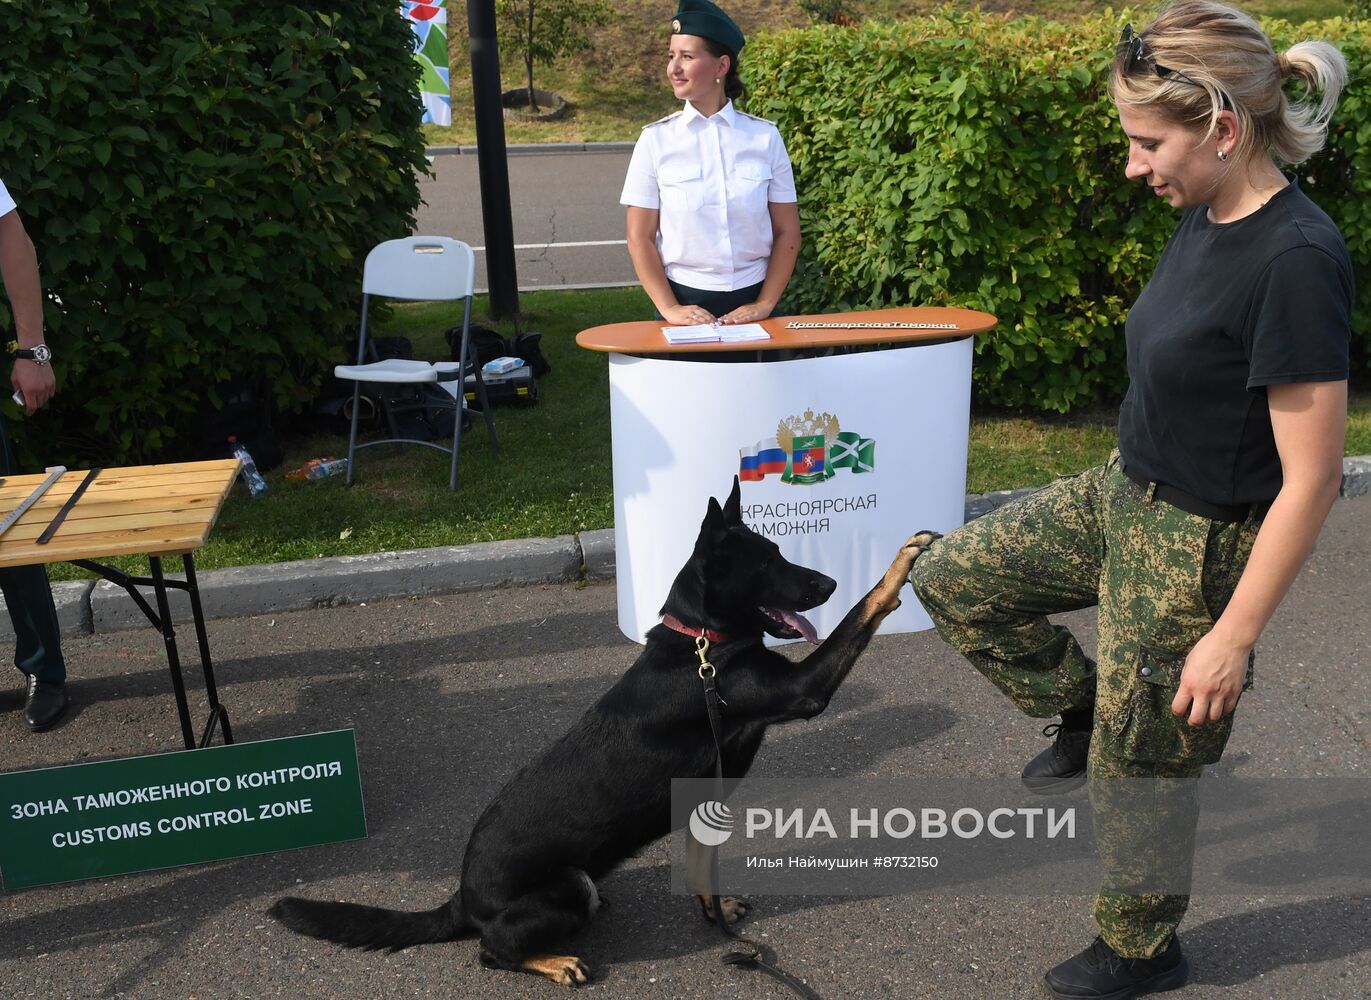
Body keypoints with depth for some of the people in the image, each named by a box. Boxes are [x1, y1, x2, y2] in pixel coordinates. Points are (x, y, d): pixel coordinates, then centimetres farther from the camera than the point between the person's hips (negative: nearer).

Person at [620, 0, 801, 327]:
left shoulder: (765, 137, -2)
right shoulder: (656, 140, -3)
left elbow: (787, 233, 2)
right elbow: (640, 238, -2)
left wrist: (765, 304, -7)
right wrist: (669, 308, -11)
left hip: (750, 305, 1)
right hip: (685, 302, 0)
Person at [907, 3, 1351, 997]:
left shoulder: (1295, 260, -27)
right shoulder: (1206, 218, -1)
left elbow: (1310, 478, -24)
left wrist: (1234, 635, -19)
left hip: (1196, 549, -8)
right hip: (1121, 493, 8)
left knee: (1139, 772, 11)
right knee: (953, 579, 11)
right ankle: (1083, 708, 29)